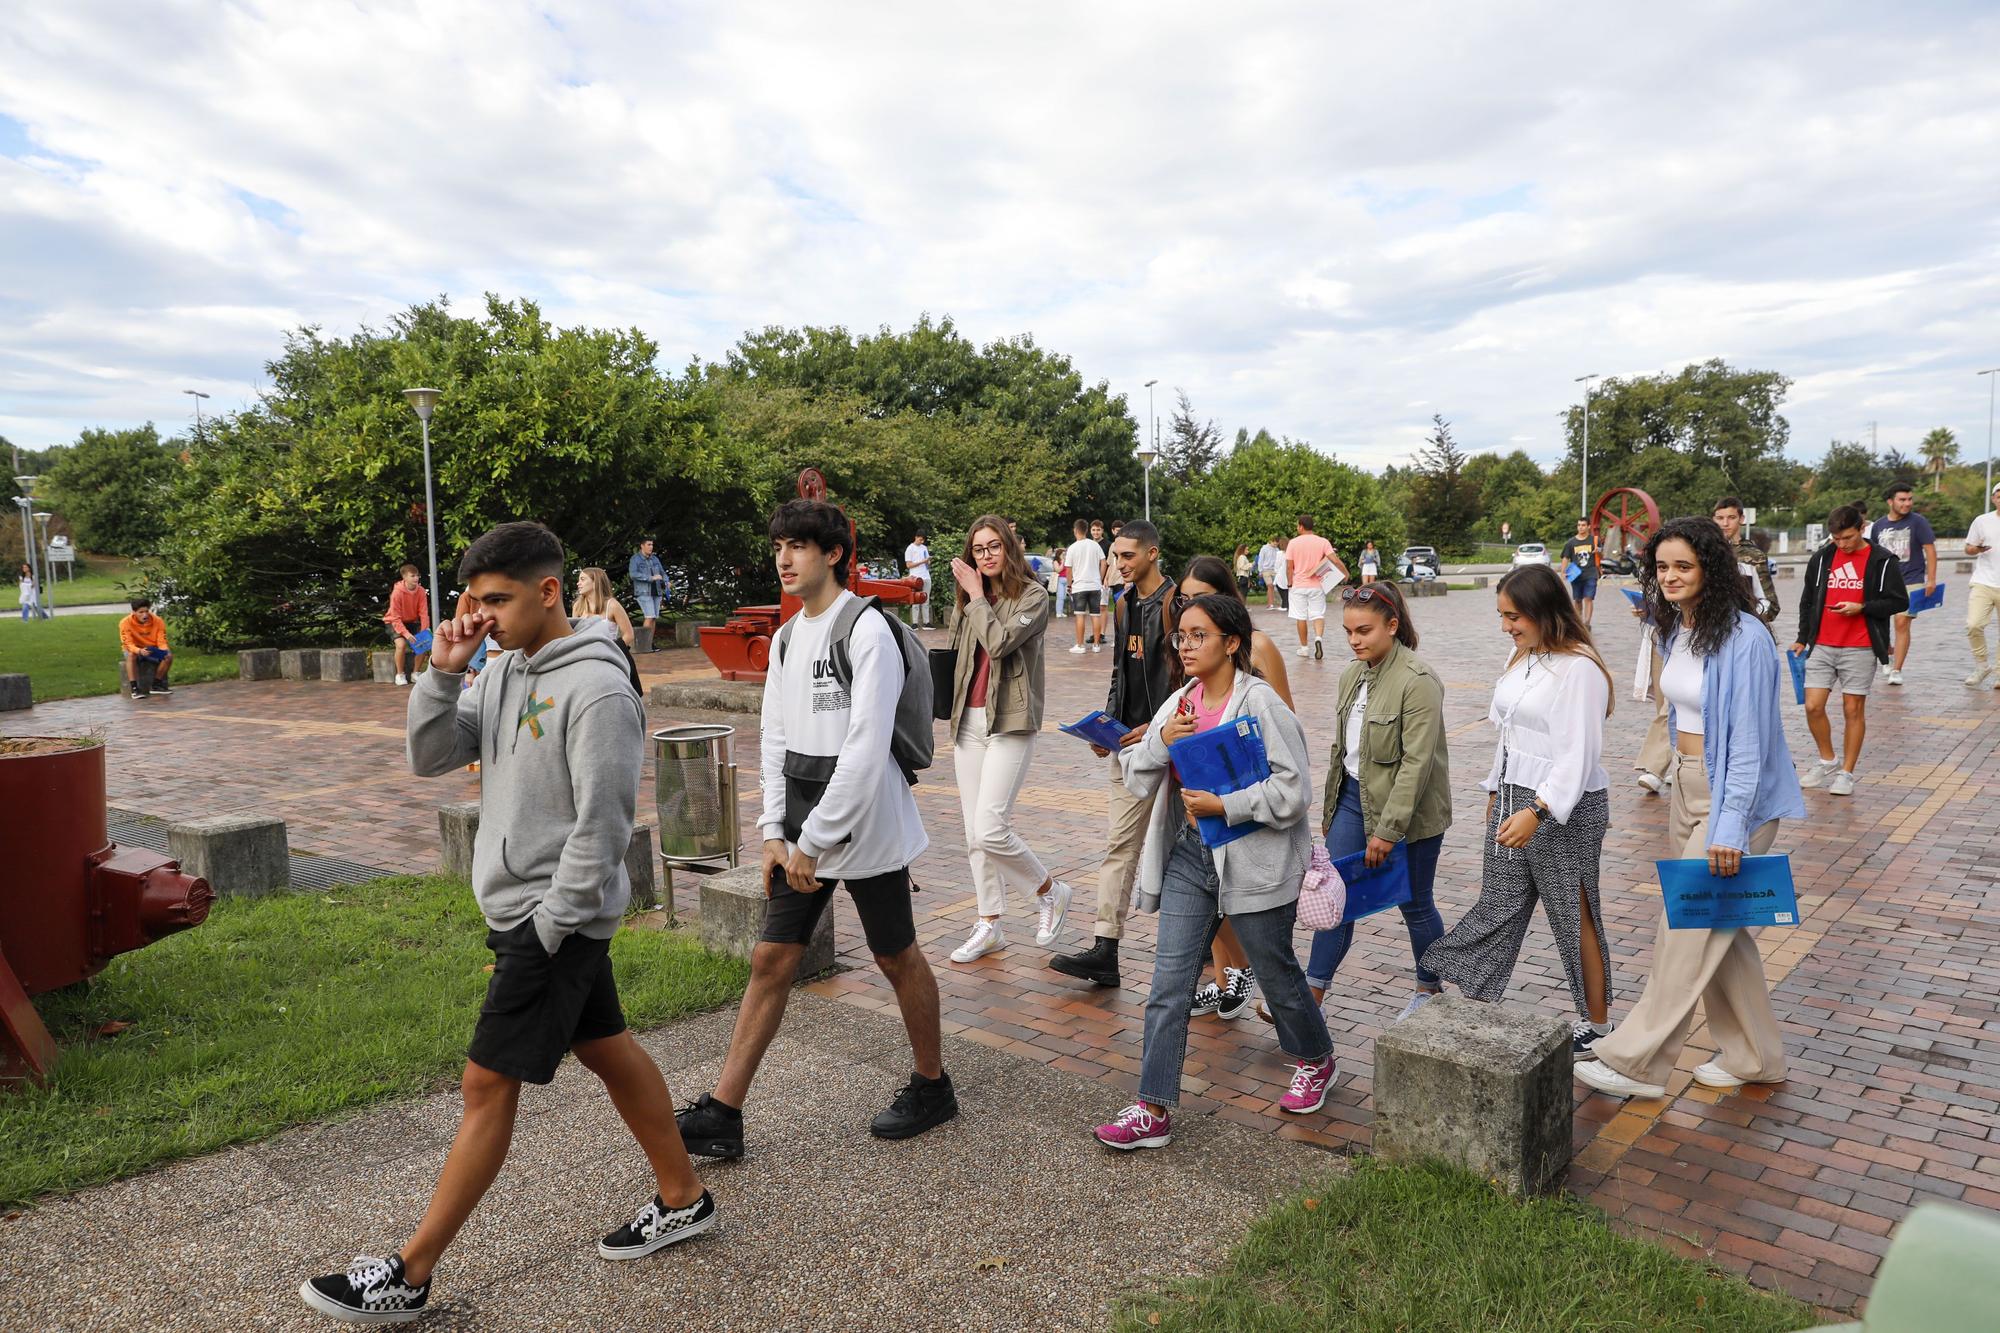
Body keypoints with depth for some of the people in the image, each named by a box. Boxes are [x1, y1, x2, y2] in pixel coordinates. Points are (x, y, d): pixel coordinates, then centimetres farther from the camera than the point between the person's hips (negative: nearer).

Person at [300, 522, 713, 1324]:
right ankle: (683, 1199, 31)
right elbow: (430, 759, 6)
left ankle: (410, 1276, 13)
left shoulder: (598, 689, -21)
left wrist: (547, 928, -17)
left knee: (488, 1086, 0)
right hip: (516, 906, 9)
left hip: (557, 917, -9)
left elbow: (602, 825, -21)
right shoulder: (505, 673, 7)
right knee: (607, 1049, 16)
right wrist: (442, 674, -9)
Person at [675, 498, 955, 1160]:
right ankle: (721, 1114, 13)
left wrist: (814, 840, -18)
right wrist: (775, 832, 2)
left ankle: (932, 1086, 28)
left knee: (896, 956, 8)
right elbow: (777, 740, 12)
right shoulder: (786, 639, 11)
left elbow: (867, 748, -21)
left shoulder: (867, 630, -15)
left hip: (864, 823, -7)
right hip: (802, 828, 7)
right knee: (771, 958, 7)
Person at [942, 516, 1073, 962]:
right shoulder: (968, 603, 14)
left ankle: (1051, 891, 10)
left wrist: (977, 596, -8)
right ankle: (989, 926, 20)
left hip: (1009, 723, -6)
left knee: (990, 829, -14)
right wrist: (954, 717, 12)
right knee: (975, 835, 8)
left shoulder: (1032, 595, -5)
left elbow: (1000, 642, -19)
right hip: (969, 721, 7)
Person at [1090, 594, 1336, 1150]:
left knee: (1276, 972, 15)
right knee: (1169, 983, 1)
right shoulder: (1180, 703, 5)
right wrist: (1160, 739, -13)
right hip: (1189, 854, 6)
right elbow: (1138, 780, 5)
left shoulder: (1260, 703, -15)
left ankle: (1316, 1061, 43)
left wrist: (1223, 804, -22)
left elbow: (1294, 791, -19)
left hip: (1253, 859, -6)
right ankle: (1154, 1111, 7)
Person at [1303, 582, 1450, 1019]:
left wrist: (1387, 830, -22)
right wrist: (1331, 806, 16)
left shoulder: (1418, 681, -19)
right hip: (1354, 795, 7)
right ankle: (1312, 993, 10)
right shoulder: (1352, 675, 5)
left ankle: (1429, 989, 32)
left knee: (1415, 904, 10)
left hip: (1408, 809, -6)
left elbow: (1417, 762, -22)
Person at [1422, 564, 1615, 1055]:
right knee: (1496, 908, 14)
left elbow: (1578, 753, -24)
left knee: (1575, 917, 6)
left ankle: (1597, 1023, 22)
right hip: (1515, 796, 8)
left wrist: (1536, 811, -31)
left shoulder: (1579, 668, -19)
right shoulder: (1522, 656, 8)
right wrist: (1497, 792, 18)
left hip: (1565, 806, -8)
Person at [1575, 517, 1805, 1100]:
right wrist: (1681, 780, 18)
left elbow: (1749, 741, -20)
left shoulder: (1743, 638, -18)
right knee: (1717, 926, 16)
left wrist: (1730, 827, -22)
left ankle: (1635, 1062, 5)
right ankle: (1754, 1056, 30)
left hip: (1735, 793, -9)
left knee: (1688, 929, -3)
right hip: (1687, 788, 9)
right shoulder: (1680, 630, 7)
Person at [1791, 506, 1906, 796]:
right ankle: (1828, 762, 19)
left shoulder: (1882, 561, -2)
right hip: (1822, 647, 3)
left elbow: (1899, 602, -1)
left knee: (1853, 710, 2)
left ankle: (1846, 773, 12)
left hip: (1860, 649, -3)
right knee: (1813, 707, -2)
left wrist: (1861, 607, -14)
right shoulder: (1820, 559, 7)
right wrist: (1803, 638, 13)